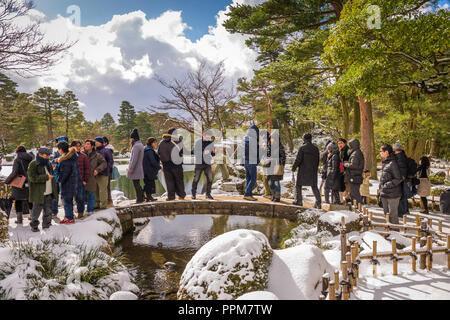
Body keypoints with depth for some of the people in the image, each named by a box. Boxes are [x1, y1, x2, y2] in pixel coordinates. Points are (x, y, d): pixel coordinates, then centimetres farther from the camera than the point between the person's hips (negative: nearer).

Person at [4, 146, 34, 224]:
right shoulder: (32, 158, 1)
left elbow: (14, 173, -19)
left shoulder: (17, 160, -12)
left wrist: (7, 181, -9)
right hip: (31, 184, 4)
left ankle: (19, 219, 11)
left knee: (18, 201, 8)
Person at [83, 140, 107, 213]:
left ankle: (90, 210, 21)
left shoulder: (97, 155, 2)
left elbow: (104, 163, 4)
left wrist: (97, 170, -8)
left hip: (91, 178, -1)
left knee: (91, 195, 7)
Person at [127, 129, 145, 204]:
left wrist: (130, 168, -20)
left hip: (135, 169, -10)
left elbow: (134, 158, -21)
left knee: (136, 184, -4)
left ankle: (139, 199, 0)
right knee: (137, 184, 16)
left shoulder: (136, 146, -17)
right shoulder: (140, 144, 15)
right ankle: (141, 198, 21)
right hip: (139, 169, 10)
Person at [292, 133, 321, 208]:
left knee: (298, 185, 9)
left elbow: (298, 159, -13)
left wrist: (294, 167, -2)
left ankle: (299, 201, 7)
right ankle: (318, 202, 4)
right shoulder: (316, 148, 7)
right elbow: (317, 161, 11)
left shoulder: (302, 148, -9)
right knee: (314, 186, 10)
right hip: (313, 171, 5)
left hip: (303, 170, -4)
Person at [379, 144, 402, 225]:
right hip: (384, 194, 9)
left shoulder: (393, 163, -17)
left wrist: (387, 185, -21)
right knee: (386, 214, 18)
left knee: (393, 215, 1)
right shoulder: (384, 162, 9)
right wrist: (381, 188, 14)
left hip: (392, 194, -9)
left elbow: (398, 179, -19)